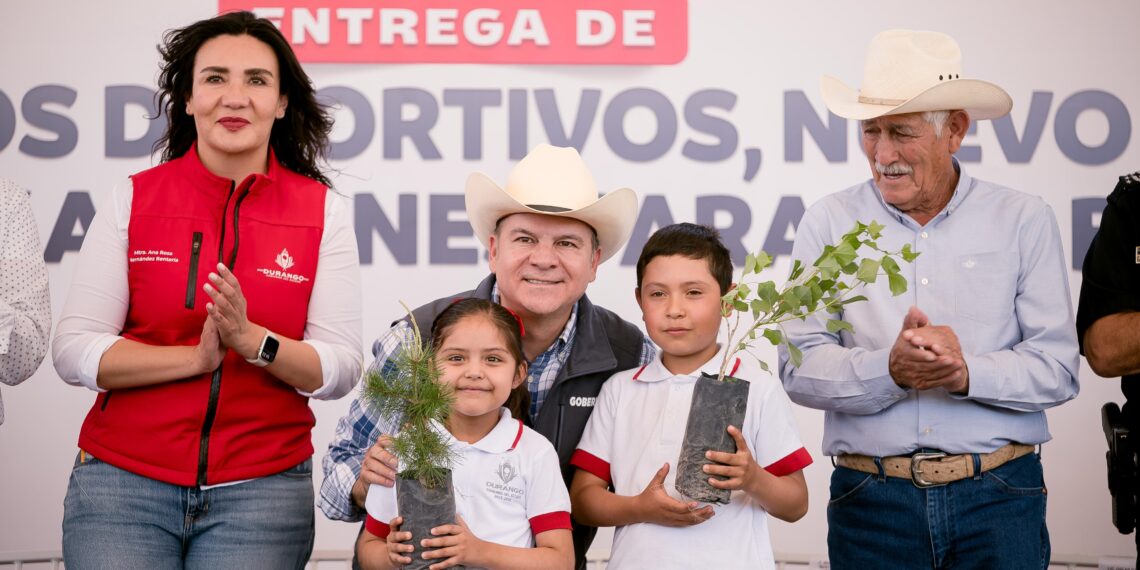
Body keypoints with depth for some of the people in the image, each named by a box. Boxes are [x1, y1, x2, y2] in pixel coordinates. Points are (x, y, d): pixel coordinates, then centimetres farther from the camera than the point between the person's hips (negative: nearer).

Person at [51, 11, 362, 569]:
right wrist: (198, 357, -17)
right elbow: (73, 350, -5)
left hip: (262, 491, 0)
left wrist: (251, 340, -20)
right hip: (124, 480, 0)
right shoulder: (133, 199, 1)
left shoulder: (323, 211, 2)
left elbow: (341, 369, -4)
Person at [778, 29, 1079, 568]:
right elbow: (799, 368, -5)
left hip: (1000, 499, 0)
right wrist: (890, 370, -21)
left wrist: (968, 372, -18)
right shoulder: (828, 223, 3)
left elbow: (1057, 369, -2)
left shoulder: (1023, 220, 4)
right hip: (870, 499, 0)